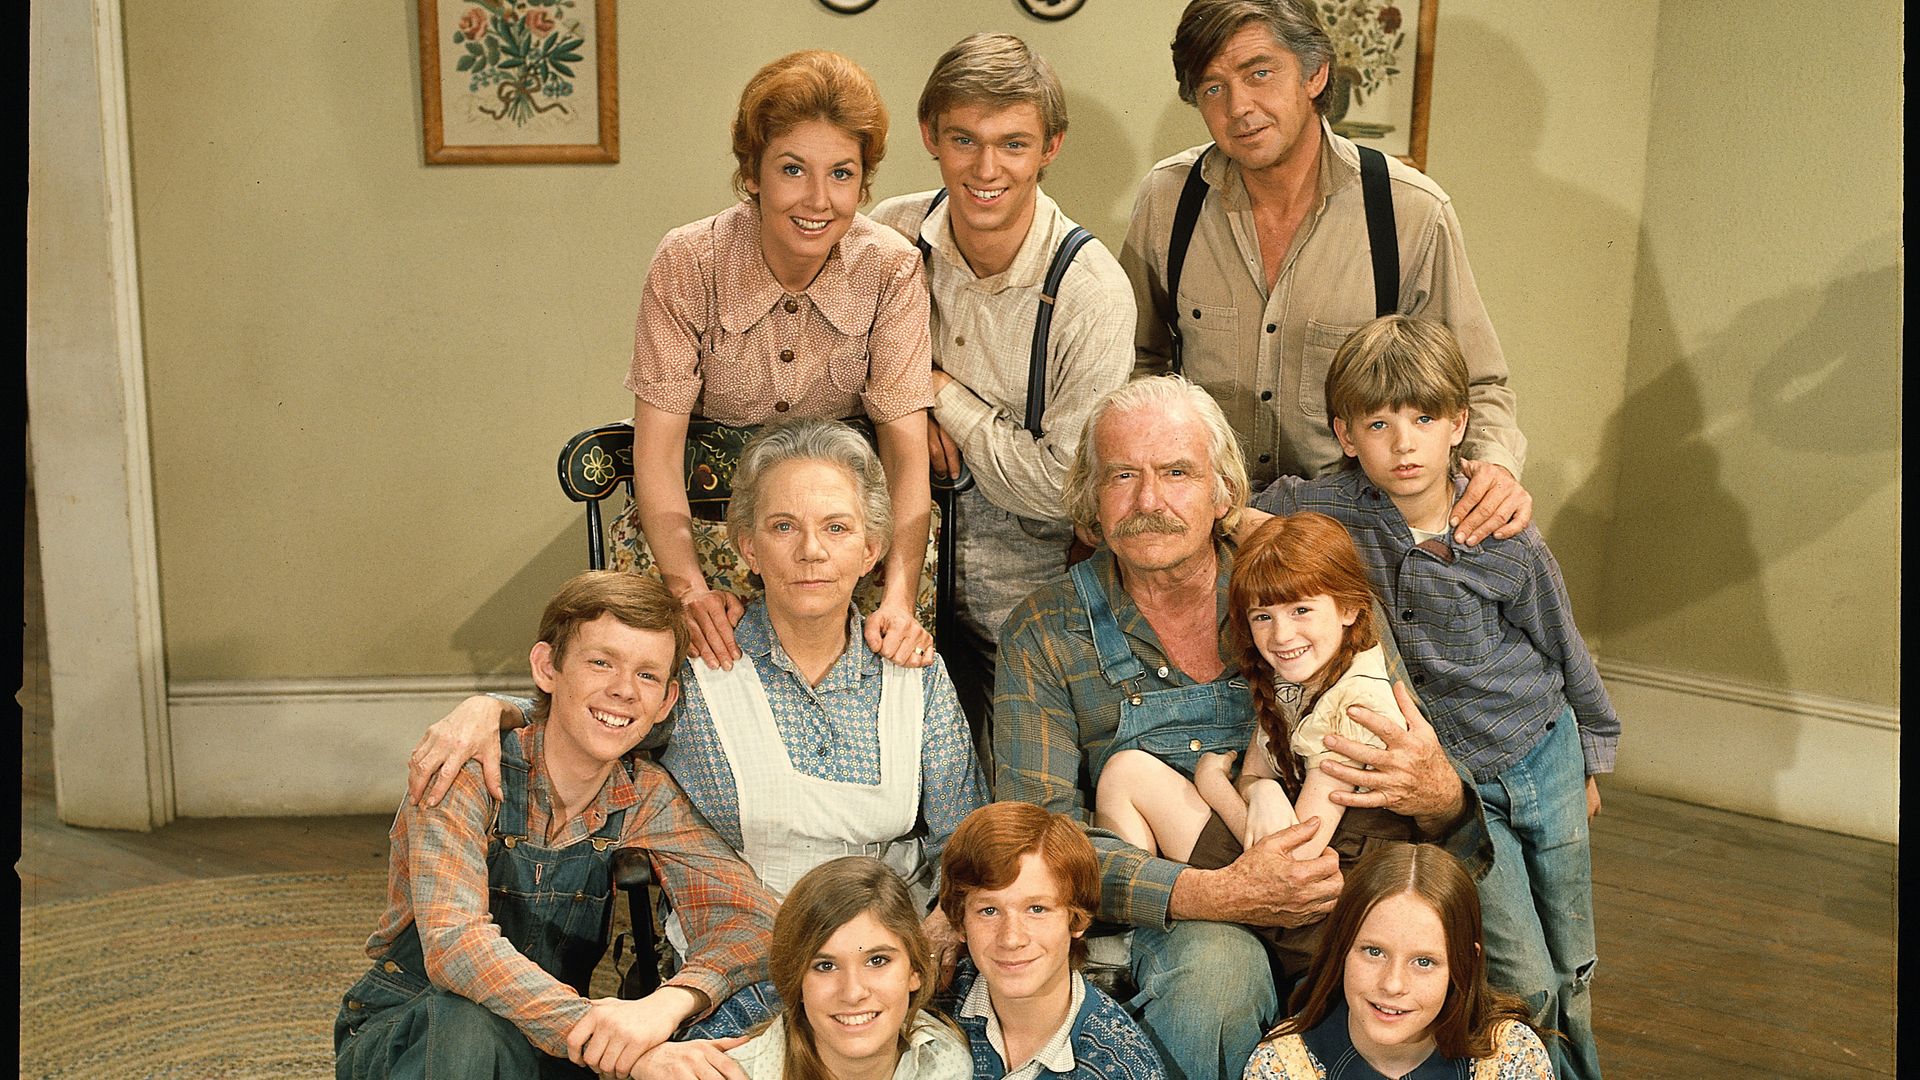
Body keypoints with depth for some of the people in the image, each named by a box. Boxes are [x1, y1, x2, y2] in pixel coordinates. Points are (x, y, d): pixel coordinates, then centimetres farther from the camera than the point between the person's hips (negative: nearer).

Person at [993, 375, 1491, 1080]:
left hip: (1330, 910, 3)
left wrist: (1439, 799, -23)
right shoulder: (1044, 636, 0)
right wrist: (1214, 896, -24)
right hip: (1169, 926, -2)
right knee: (1213, 963, -35)